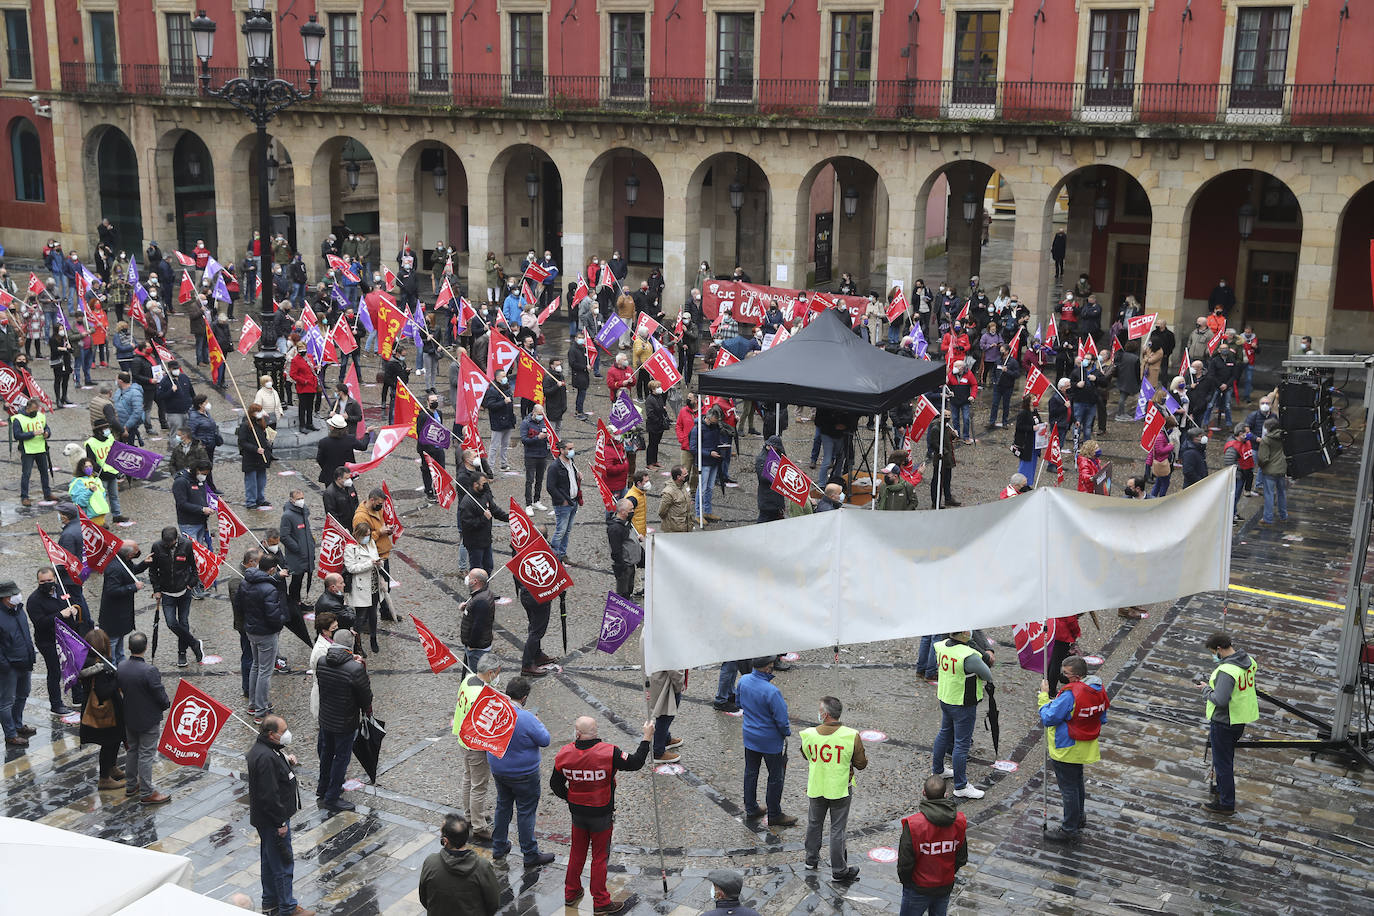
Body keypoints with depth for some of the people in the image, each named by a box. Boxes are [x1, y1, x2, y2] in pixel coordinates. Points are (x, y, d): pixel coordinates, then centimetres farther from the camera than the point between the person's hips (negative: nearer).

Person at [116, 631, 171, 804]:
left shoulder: (121, 667, -8)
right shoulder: (149, 671, -29)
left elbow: (119, 692, 4)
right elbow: (160, 696, -21)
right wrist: (167, 705, 0)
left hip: (129, 718, 6)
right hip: (148, 720, -6)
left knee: (132, 750, 22)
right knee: (146, 755, 4)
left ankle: (130, 785, 36)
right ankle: (146, 793, 13)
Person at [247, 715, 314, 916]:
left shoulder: (262, 748, 4)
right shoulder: (266, 758, -29)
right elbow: (269, 795, -28)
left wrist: (287, 762, 2)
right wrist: (280, 823, -22)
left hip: (265, 819, 11)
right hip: (272, 820, -11)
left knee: (269, 860, 22)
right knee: (283, 863, 1)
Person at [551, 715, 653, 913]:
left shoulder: (564, 754, -13)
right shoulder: (609, 753, -24)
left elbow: (555, 784, -2)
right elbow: (635, 763, -18)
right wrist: (646, 738, -7)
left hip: (577, 812, 3)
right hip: (601, 814, -3)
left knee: (577, 852, 22)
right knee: (599, 856, 10)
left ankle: (571, 893, 36)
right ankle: (600, 902, 19)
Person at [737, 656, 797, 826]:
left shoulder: (743, 680, -11)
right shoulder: (771, 691, -32)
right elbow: (782, 719, -23)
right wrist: (786, 733, -4)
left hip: (750, 736, 7)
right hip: (771, 741, -7)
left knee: (750, 772, 22)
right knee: (776, 777, 11)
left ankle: (751, 808, 36)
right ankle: (774, 815, 22)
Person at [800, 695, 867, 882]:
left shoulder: (808, 735, -15)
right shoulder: (851, 736, -20)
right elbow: (861, 764, -9)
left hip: (815, 788, 2)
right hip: (840, 789, -2)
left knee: (814, 824, 22)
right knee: (837, 829, 9)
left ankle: (812, 859, 38)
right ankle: (839, 870, 18)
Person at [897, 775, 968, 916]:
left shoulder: (913, 825, -25)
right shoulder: (960, 821, -11)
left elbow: (904, 863, -17)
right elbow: (962, 859, 1)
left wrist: (905, 880, 2)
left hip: (919, 888, -4)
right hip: (946, 887, 4)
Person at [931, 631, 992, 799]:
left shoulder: (941, 647, -8)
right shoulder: (969, 656, -30)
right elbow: (987, 674, -15)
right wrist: (989, 681, 12)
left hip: (945, 699, 8)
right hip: (963, 704, -8)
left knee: (945, 733, 26)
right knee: (962, 744, 2)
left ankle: (937, 769, 43)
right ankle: (961, 786, 11)